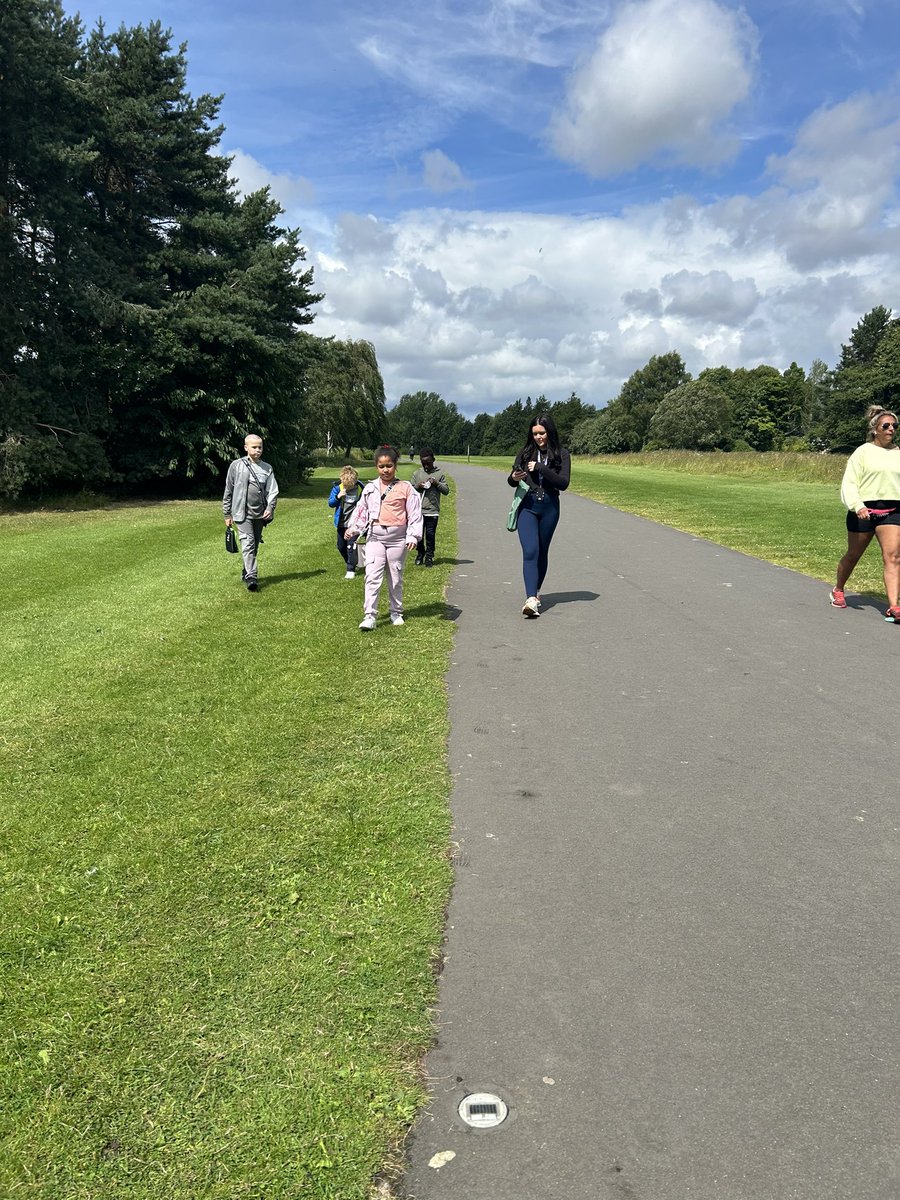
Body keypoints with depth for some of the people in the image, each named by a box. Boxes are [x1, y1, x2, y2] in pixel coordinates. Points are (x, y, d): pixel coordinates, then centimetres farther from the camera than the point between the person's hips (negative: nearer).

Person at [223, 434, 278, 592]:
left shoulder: (267, 468, 7)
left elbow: (272, 490, 3)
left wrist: (270, 508, -15)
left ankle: (246, 572, 29)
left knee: (255, 545, 12)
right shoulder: (236, 466, 0)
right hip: (242, 513, -4)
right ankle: (251, 577, -21)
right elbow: (228, 491, 5)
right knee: (248, 543, -15)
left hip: (260, 514, 4)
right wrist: (227, 514, 6)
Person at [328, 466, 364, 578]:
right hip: (341, 522, 4)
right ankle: (349, 562, 39)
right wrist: (338, 496, -23)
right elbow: (330, 503, -4)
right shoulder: (338, 487, -7)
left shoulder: (359, 488, -11)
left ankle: (351, 570, -4)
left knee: (351, 546, -10)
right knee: (341, 546, 14)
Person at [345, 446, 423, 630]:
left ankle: (396, 612, 26)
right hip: (375, 537, 1)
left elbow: (414, 514, -2)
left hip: (397, 538, -1)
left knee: (396, 578, 11)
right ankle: (369, 616, -10)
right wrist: (353, 529, 3)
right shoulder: (370, 488, 7)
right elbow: (361, 510, 14)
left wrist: (412, 536, -9)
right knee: (372, 576, -9)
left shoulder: (405, 488, -1)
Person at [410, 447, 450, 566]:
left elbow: (446, 490, 4)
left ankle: (429, 557, 11)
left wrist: (437, 483, -12)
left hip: (433, 511, -2)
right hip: (418, 510, 2)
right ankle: (420, 554, 25)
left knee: (430, 535, 0)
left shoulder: (439, 473, 5)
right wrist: (417, 487, -9)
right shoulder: (417, 473, 9)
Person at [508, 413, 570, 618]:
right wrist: (514, 478, -13)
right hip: (527, 506, -1)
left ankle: (535, 592, 29)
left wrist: (540, 468, -18)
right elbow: (512, 481, 11)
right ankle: (531, 599, -26)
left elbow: (563, 483, -11)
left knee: (542, 553, 11)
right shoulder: (525, 452, 5)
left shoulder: (561, 455, 2)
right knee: (530, 551, -15)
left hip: (549, 507, 1)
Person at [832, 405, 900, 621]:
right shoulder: (863, 452, -3)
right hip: (864, 511, -3)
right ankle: (838, 590, 38)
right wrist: (857, 506, -23)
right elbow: (849, 483, -9)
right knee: (853, 555, 13)